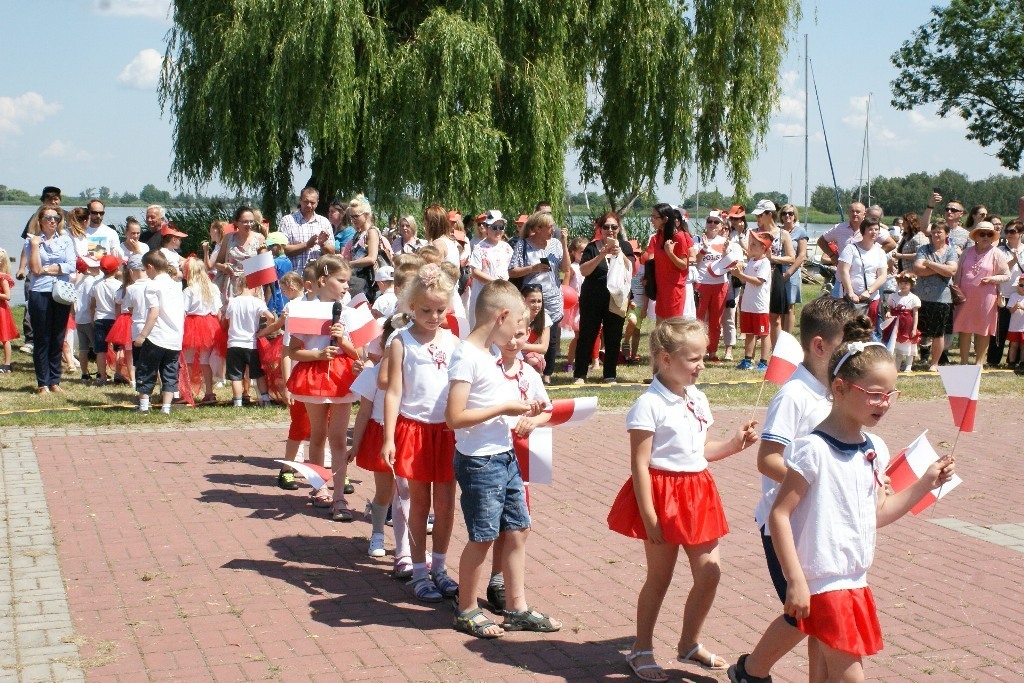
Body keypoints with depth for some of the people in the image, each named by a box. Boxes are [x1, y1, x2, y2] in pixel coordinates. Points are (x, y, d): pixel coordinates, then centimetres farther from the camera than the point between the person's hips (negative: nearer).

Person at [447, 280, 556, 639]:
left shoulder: (489, 353, 11)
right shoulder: (466, 356, -18)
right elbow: (455, 417, -23)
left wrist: (521, 411, 6)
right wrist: (504, 408, -20)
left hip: (506, 457, 9)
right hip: (479, 461, -9)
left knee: (517, 530, 12)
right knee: (483, 537, 2)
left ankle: (517, 609, 23)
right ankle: (467, 612, 18)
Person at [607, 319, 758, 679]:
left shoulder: (698, 399, 8)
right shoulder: (649, 404, -16)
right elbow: (639, 465, -17)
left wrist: (734, 443, 2)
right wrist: (649, 517, -19)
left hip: (697, 493, 7)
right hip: (662, 494, -7)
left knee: (709, 571, 6)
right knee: (659, 576, 5)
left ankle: (690, 643, 27)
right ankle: (641, 649, 23)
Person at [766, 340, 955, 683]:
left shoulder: (875, 449, 7)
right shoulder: (813, 449, -18)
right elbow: (779, 514, -18)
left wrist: (925, 484, 11)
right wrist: (795, 580, -20)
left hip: (856, 582, 8)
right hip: (822, 585, -7)